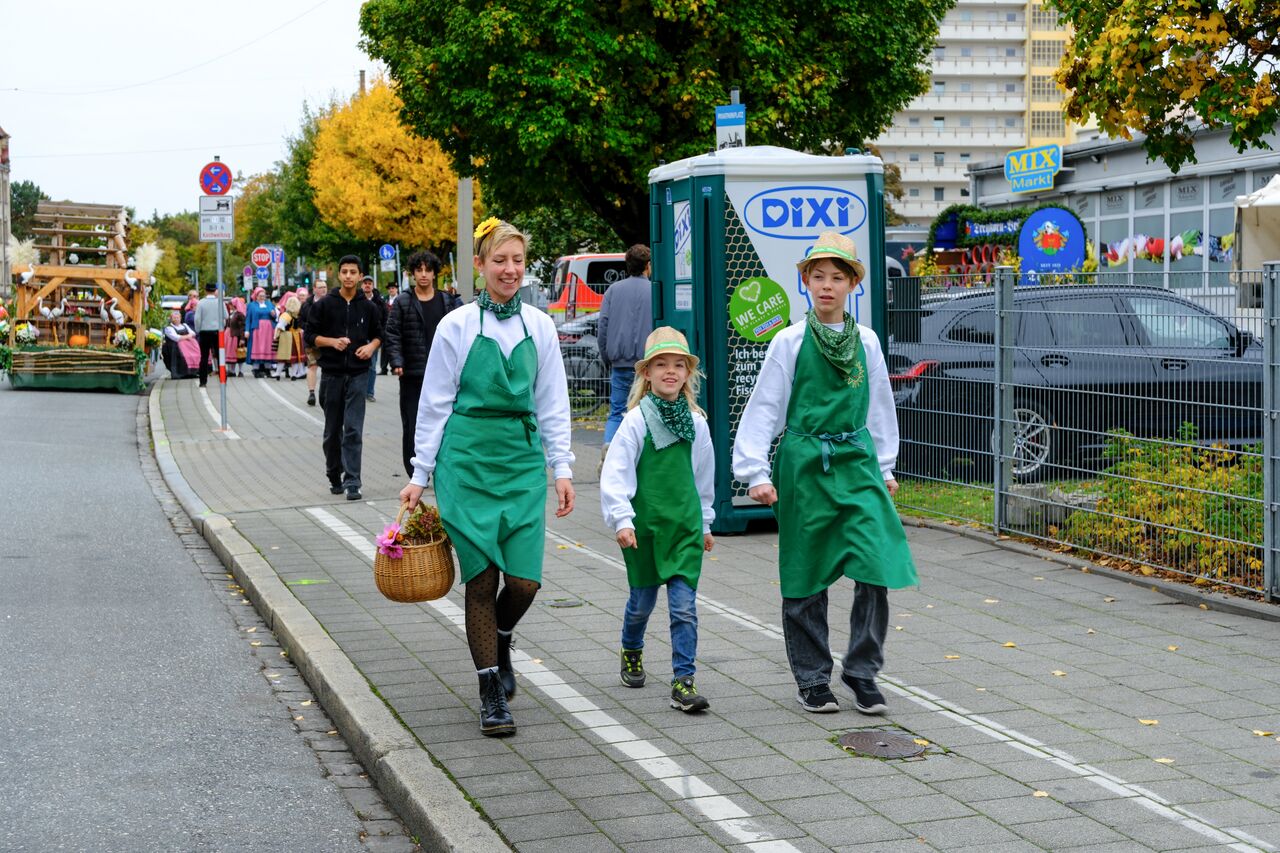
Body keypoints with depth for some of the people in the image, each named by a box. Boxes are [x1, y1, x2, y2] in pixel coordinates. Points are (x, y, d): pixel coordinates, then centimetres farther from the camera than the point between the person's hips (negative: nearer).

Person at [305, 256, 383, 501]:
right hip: (331, 373, 1)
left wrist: (372, 346, -4)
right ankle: (334, 476, 26)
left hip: (357, 373, -1)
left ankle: (352, 482, -10)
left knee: (354, 430, -9)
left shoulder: (368, 307, 7)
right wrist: (332, 341, -12)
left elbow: (378, 334, 17)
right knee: (332, 431, 10)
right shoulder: (324, 305, 3)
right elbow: (310, 335, 4)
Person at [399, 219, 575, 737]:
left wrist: (562, 469, 5)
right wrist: (420, 475, 2)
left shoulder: (539, 326, 7)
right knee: (482, 579, -2)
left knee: (524, 581, -5)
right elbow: (434, 404, 3)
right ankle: (491, 693, 10)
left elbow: (552, 405, 11)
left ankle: (499, 642, 28)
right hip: (468, 459, -2)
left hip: (523, 460, 2)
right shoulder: (457, 326, -1)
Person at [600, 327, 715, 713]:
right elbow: (615, 474, -12)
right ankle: (631, 652, 42)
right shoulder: (637, 420, -8)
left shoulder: (696, 421, 4)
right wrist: (622, 520, -20)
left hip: (685, 525, 2)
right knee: (642, 600, 14)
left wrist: (705, 522, 23)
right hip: (644, 525, -2)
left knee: (684, 606, -6)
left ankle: (683, 682, -5)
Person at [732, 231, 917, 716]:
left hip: (857, 462, 2)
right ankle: (812, 679, 18)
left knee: (878, 567, -8)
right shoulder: (790, 342, -2)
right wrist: (756, 472, -9)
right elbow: (763, 408, -2)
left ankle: (862, 672, 6)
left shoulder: (865, 342, 7)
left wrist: (884, 468, 20)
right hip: (804, 465, -2)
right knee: (805, 577, 5)